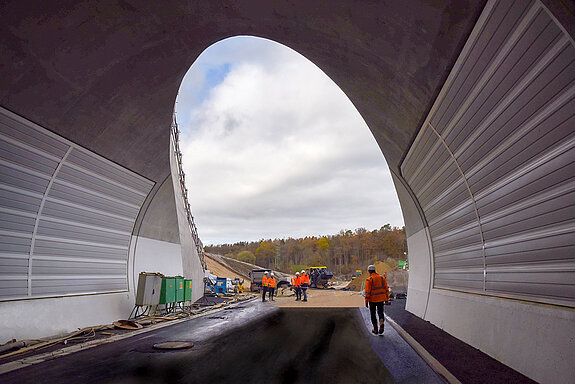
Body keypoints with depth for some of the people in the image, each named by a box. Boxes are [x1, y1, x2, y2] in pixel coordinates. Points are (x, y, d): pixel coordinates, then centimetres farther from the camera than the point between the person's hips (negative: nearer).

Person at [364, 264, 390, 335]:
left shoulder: (369, 279, -11)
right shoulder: (382, 278, 4)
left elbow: (367, 291, -14)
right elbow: (386, 289, 6)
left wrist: (366, 301, -8)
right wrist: (387, 299, 13)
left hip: (373, 300, -3)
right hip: (381, 299, 4)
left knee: (373, 314, 12)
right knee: (380, 312, 16)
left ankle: (375, 329, 16)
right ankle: (381, 324, -10)